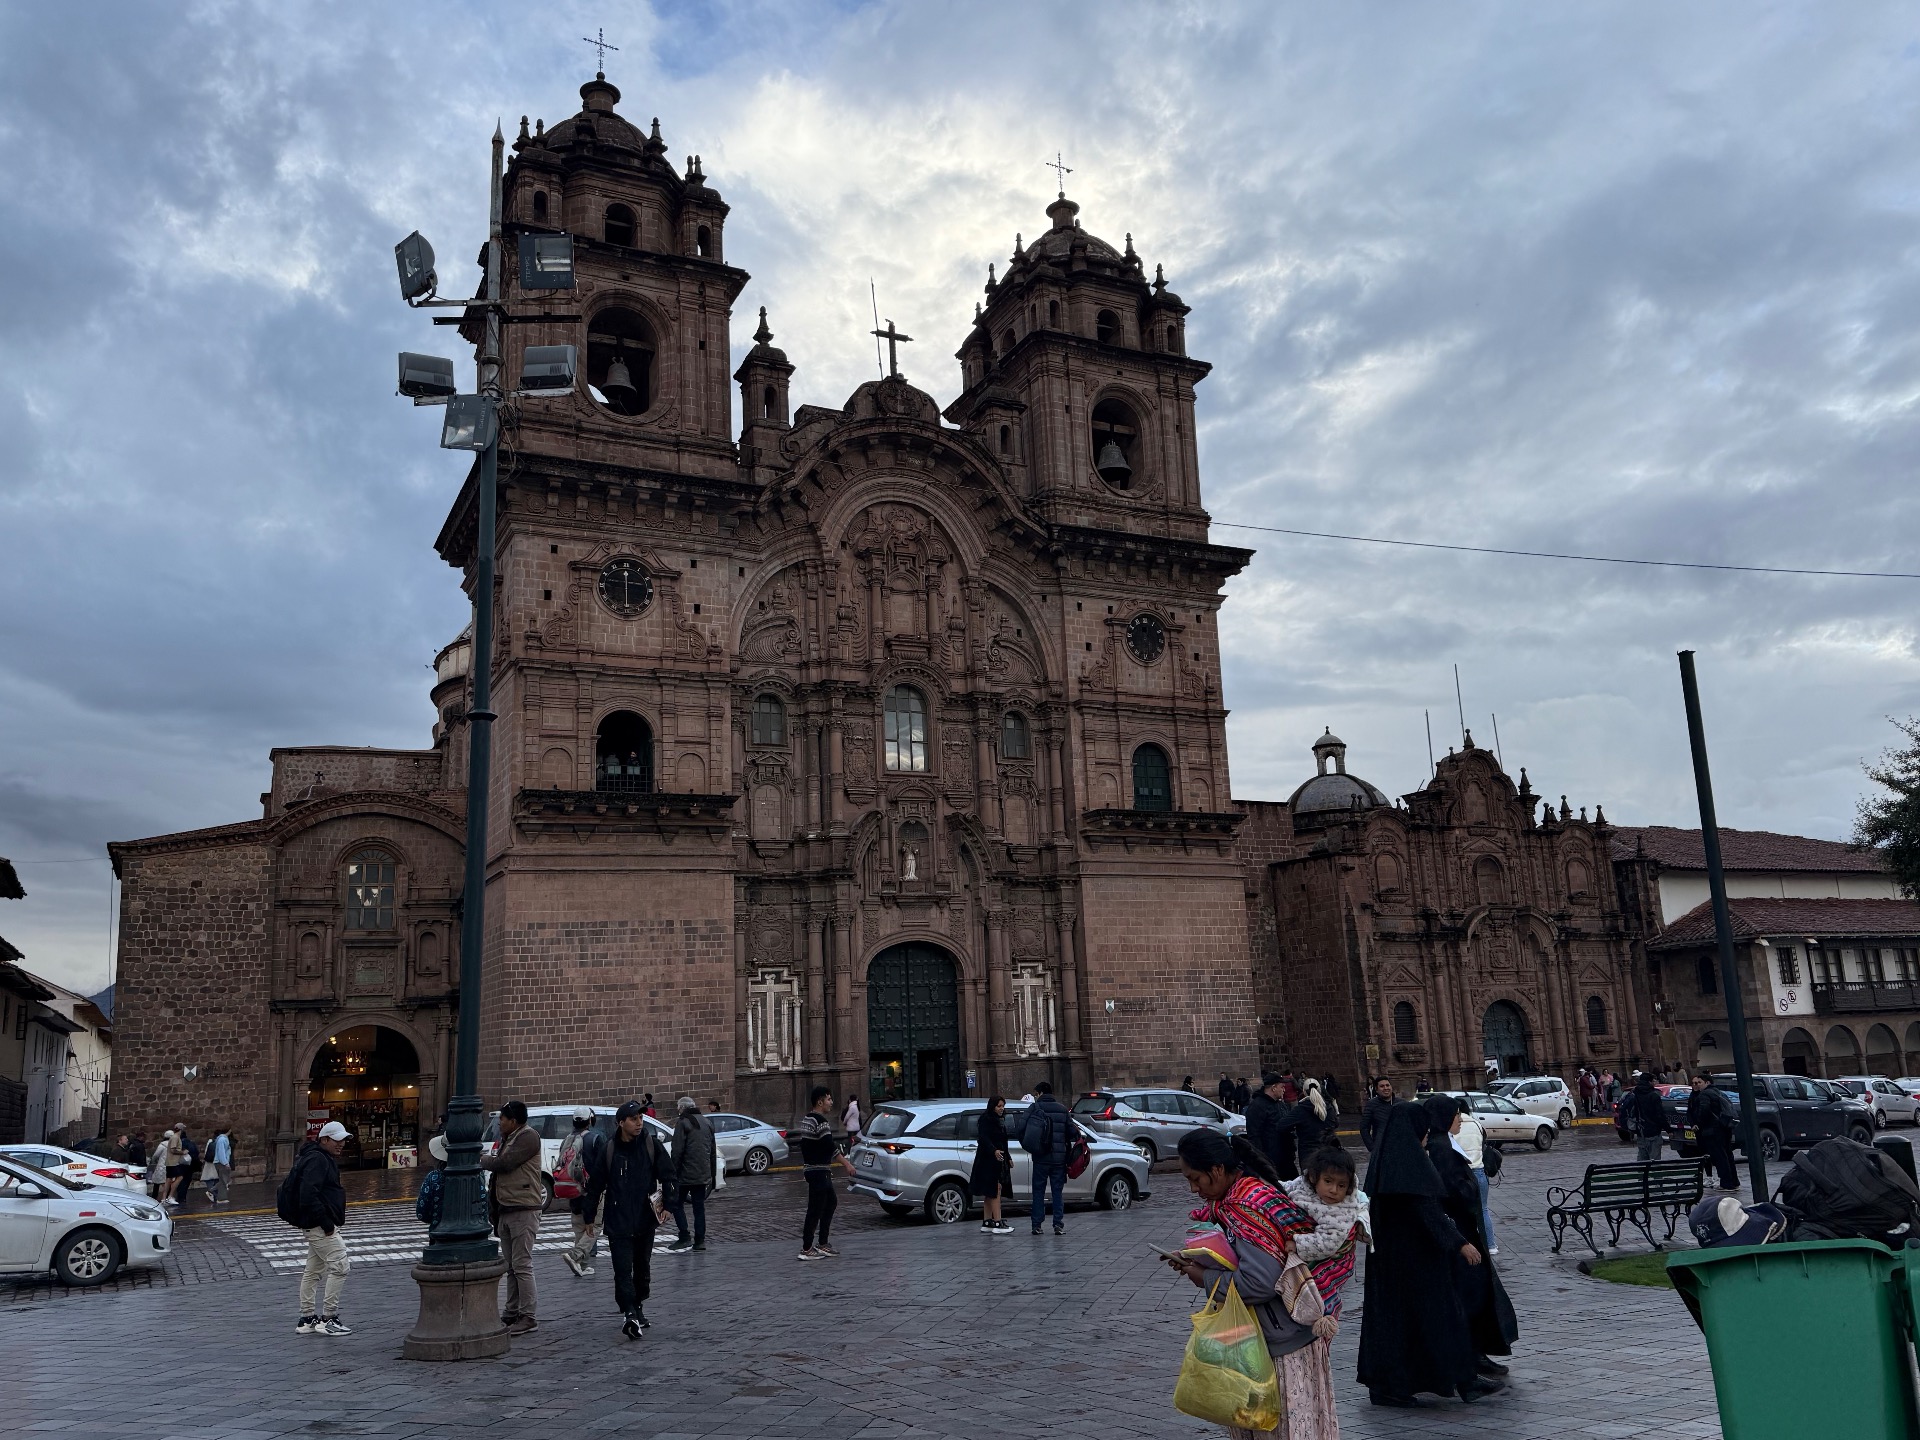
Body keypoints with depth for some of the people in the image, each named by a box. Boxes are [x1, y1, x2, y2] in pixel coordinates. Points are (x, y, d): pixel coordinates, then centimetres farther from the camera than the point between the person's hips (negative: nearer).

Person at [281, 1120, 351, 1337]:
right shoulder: (316, 1160, -16)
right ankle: (328, 1318, -6)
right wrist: (326, 1223, -24)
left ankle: (307, 1319, 23)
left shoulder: (324, 1159, 18)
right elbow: (308, 1195, -27)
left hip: (314, 1226, 11)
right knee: (339, 1266, -10)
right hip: (320, 1225, -11)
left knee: (313, 1272, 16)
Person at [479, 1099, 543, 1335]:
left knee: (522, 1265, -9)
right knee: (511, 1266, 14)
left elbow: (505, 1163, -19)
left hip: (523, 1210, -10)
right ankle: (511, 1313, 22)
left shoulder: (528, 1136, -11)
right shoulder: (508, 1139, 20)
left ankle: (528, 1317, -6)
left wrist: (481, 1160, -1)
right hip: (505, 1210, 10)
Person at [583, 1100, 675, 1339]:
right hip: (617, 1222, -2)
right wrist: (590, 1217, 8)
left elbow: (667, 1175, 0)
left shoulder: (652, 1144, -4)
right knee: (623, 1269, -12)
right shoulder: (608, 1150, -5)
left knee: (642, 1267, 15)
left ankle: (638, 1309, 31)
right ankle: (630, 1315, -17)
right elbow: (595, 1185, 5)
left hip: (645, 1220, 2)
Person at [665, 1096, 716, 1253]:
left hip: (686, 1174, -7)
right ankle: (699, 1241, 11)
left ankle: (684, 1238, -5)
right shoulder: (706, 1123, 16)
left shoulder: (683, 1123, -8)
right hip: (703, 1175, 7)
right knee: (699, 1206, 11)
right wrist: (711, 1175, 23)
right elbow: (713, 1152, 20)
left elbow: (677, 1152, -15)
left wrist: (673, 1174, -12)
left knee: (676, 1203, 3)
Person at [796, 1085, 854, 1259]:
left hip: (810, 1168, 10)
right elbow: (829, 1146, -23)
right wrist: (847, 1164, -20)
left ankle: (822, 1243, 20)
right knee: (815, 1209, -6)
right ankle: (806, 1249, -3)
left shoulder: (806, 1119, 14)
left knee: (831, 1202, 17)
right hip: (819, 1171, -10)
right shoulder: (820, 1121, -17)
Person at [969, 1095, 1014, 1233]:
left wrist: (1008, 1158, 27)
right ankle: (997, 1223, -18)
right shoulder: (986, 1119, -10)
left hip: (999, 1160, 9)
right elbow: (984, 1138, -20)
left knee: (990, 1193, 9)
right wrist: (994, 1151, -34)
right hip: (988, 1159, -9)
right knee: (996, 1190, -14)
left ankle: (986, 1222, 12)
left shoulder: (1000, 1120, 19)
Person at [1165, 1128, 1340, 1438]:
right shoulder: (1231, 1199, 5)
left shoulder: (1250, 1206, -25)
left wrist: (1205, 1278, -17)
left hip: (1287, 1341, -9)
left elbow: (1259, 1282, -31)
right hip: (1257, 1335, 9)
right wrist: (1194, 1260, 0)